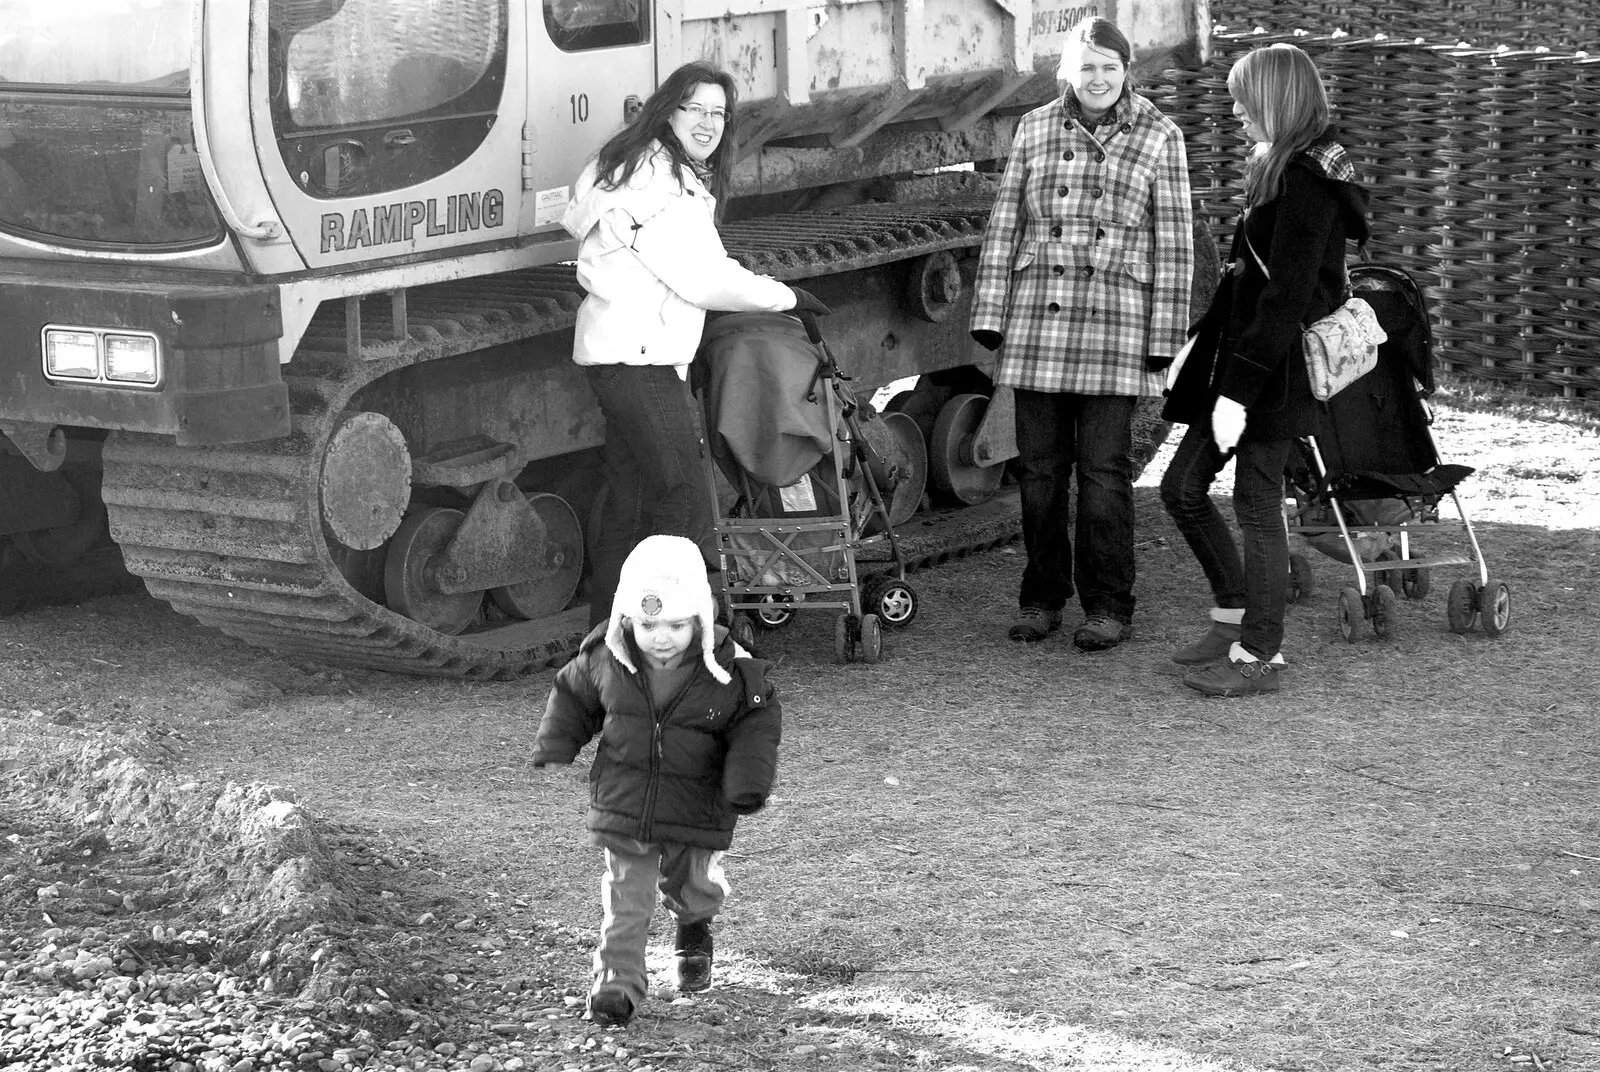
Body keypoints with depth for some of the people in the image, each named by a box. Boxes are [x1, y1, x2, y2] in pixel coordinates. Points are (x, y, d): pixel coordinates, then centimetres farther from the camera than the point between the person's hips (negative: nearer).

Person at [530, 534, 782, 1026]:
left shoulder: (727, 667, -17)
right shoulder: (606, 658, -11)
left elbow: (757, 720, -7)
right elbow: (572, 699, 7)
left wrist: (750, 781, -18)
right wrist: (550, 754, 0)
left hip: (697, 814, 0)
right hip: (623, 805, 0)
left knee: (695, 887, 19)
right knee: (625, 898, 0)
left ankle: (694, 929, 52)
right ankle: (616, 982, 7)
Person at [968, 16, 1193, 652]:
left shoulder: (1159, 138, 3)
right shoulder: (1034, 130, 10)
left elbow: (1174, 242, 3)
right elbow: (1004, 224, 11)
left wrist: (1165, 334, -2)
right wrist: (989, 312, 5)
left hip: (1115, 320, -3)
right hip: (1036, 316, 3)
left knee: (1104, 470, -4)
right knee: (1039, 467, 5)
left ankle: (1109, 607, 4)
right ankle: (1042, 598, 15)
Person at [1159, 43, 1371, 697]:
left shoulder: (1305, 182, -18)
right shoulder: (1279, 169, 14)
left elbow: (1287, 296, -22)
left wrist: (1240, 390, -22)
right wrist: (1226, 378, 19)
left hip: (1274, 369, -10)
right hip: (1243, 353, 10)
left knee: (1257, 507, -2)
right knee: (1182, 486, 13)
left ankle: (1260, 655, 8)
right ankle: (1234, 614, 24)